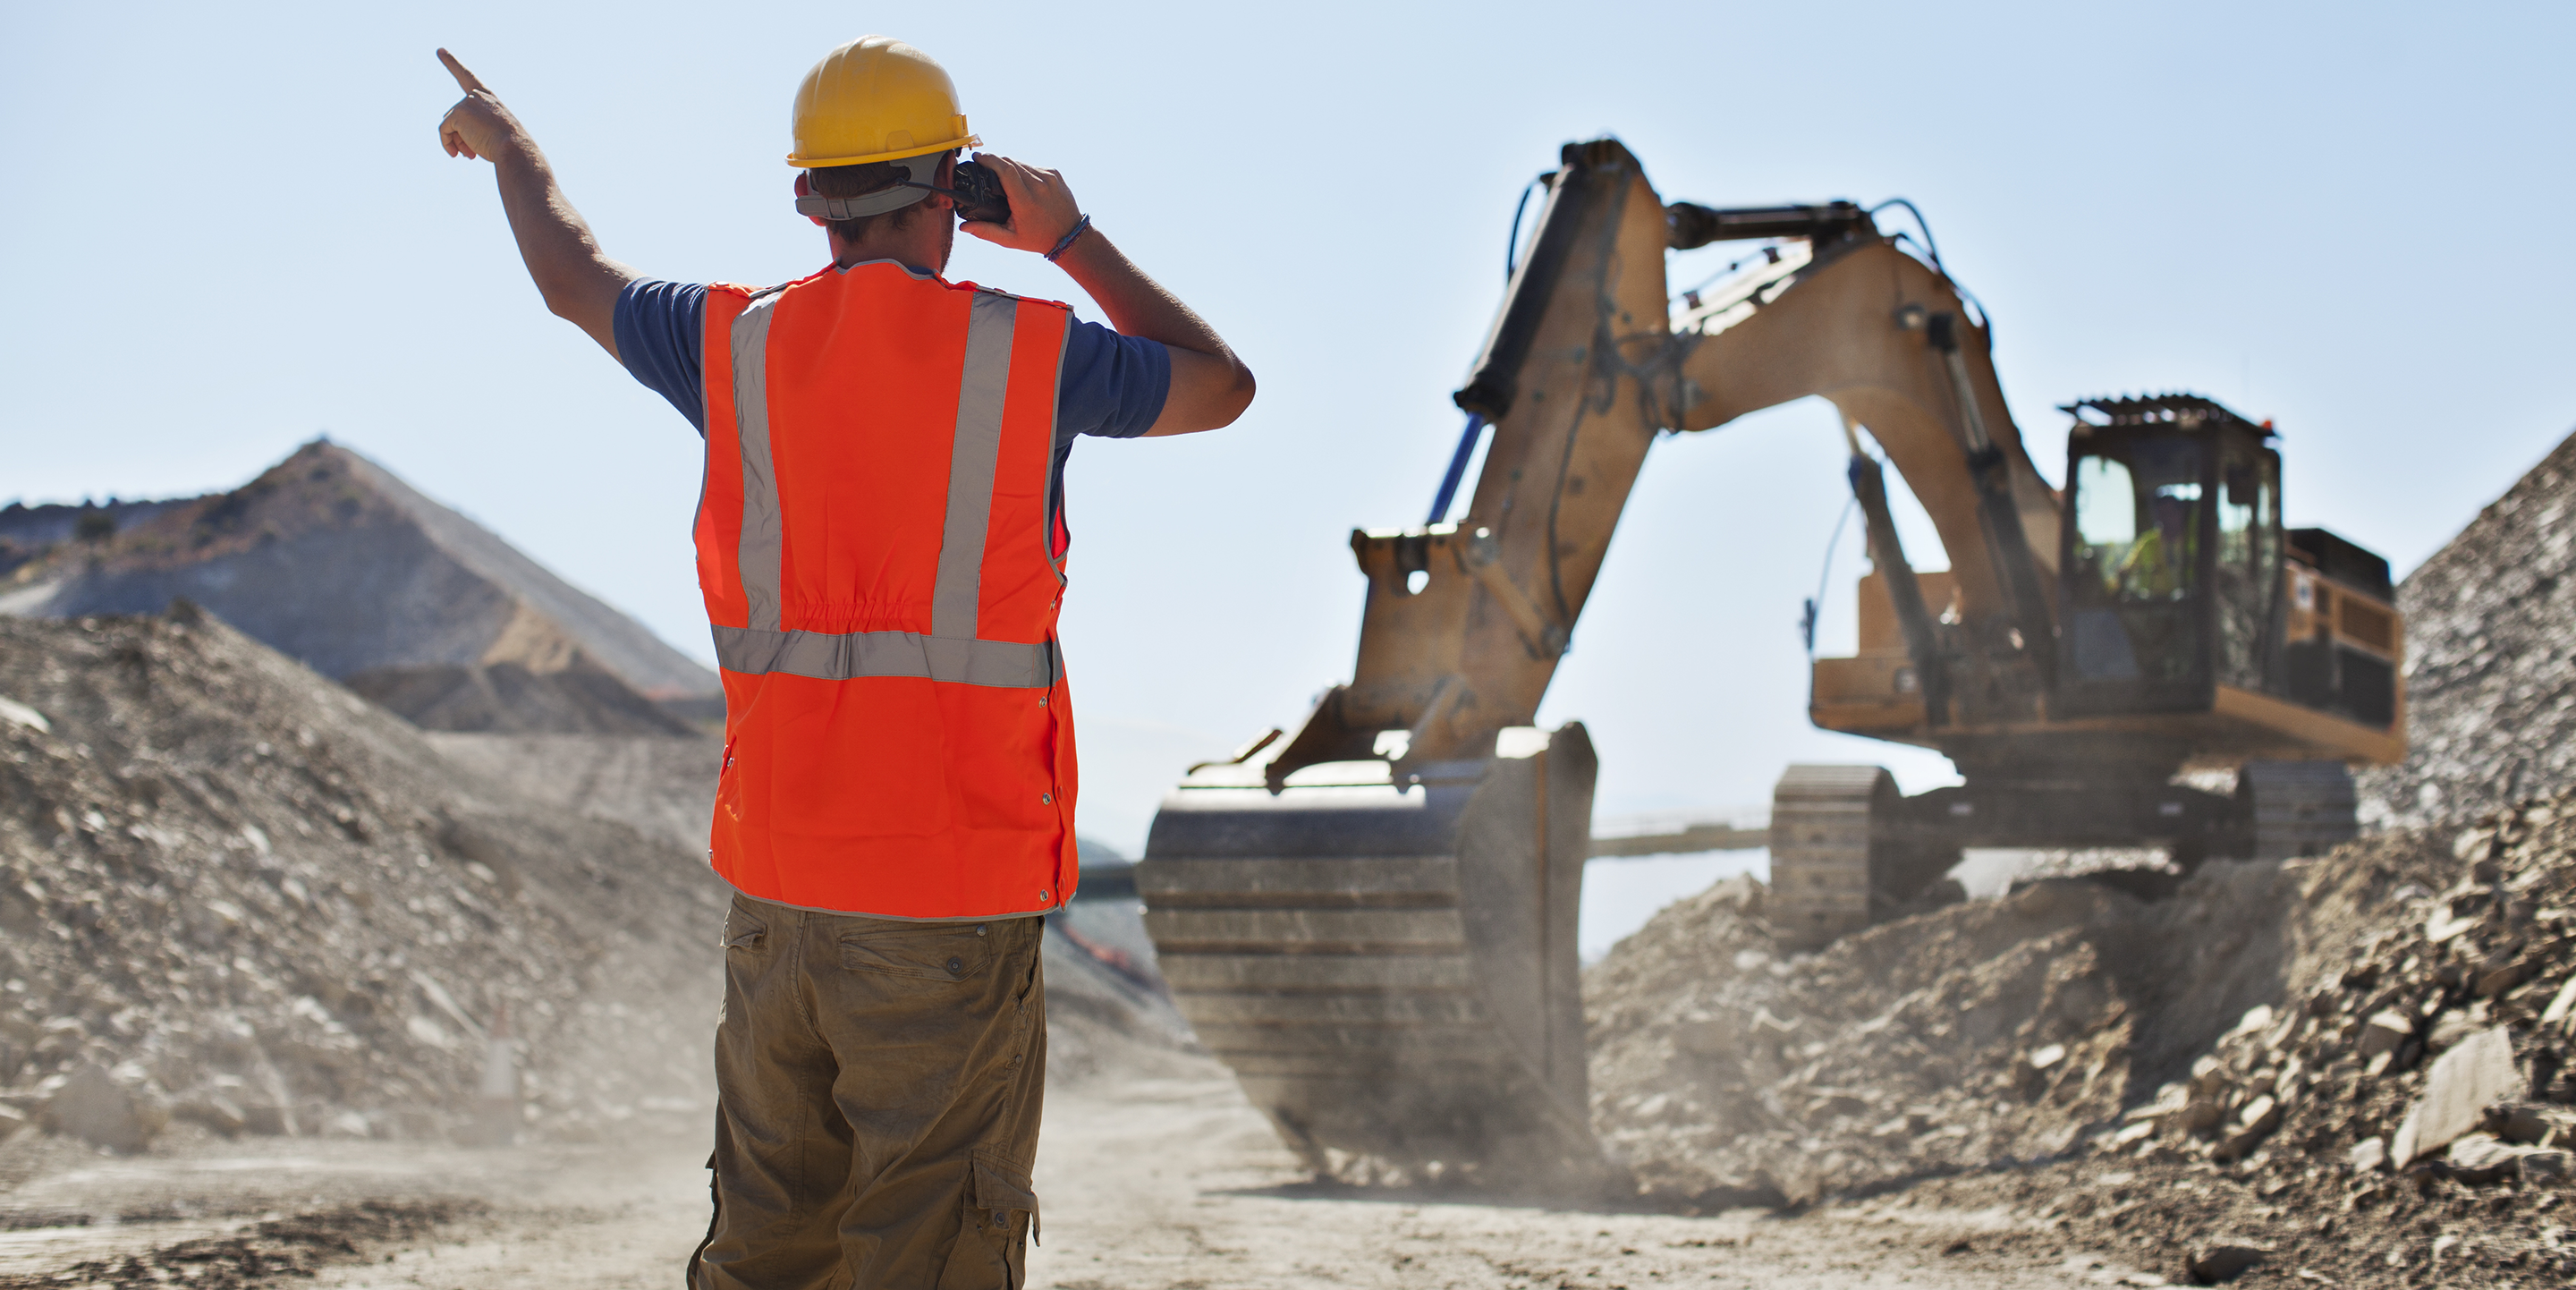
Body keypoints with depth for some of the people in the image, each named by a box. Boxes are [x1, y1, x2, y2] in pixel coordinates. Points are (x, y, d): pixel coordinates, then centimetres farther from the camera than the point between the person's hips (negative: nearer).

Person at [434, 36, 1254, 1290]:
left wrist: (507, 138, 45)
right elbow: (1223, 387, 13)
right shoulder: (1029, 349, -6)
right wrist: (1071, 238, 19)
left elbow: (574, 277, 25)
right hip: (952, 905, -4)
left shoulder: (735, 346, 3)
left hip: (777, 896, 4)